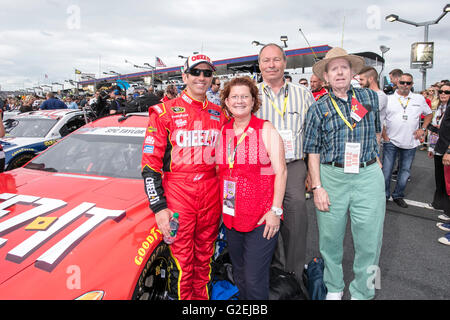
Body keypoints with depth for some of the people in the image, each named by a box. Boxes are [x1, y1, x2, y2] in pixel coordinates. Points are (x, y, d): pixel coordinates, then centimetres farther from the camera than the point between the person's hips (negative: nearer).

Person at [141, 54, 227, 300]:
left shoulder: (219, 114, 11)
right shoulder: (165, 112, -2)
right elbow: (150, 161, -5)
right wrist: (158, 207, -11)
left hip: (212, 194, 4)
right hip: (178, 193, -3)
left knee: (205, 256, 17)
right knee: (183, 260, 5)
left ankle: (202, 296, 36)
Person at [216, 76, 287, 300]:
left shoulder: (266, 130, -5)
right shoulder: (223, 132, 8)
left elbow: (280, 171, -9)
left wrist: (276, 210, -15)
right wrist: (223, 206, 9)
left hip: (262, 217, -5)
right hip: (231, 216, 5)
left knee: (255, 279, 0)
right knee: (239, 276, 18)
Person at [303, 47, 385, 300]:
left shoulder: (370, 97, 9)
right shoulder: (318, 109, 3)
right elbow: (313, 152, -1)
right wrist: (317, 187, -8)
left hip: (369, 177, 1)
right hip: (331, 177, -1)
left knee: (370, 241, 5)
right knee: (330, 239, 8)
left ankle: (362, 293, 27)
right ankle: (334, 288, 32)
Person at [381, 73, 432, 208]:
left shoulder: (419, 99, 7)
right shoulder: (388, 99, 0)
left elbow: (429, 114, 19)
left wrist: (423, 129, 5)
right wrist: (384, 136, -6)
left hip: (410, 142, 2)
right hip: (391, 141, -2)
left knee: (405, 171, 10)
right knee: (386, 170, 1)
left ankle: (398, 195, 26)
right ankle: (384, 196, 16)